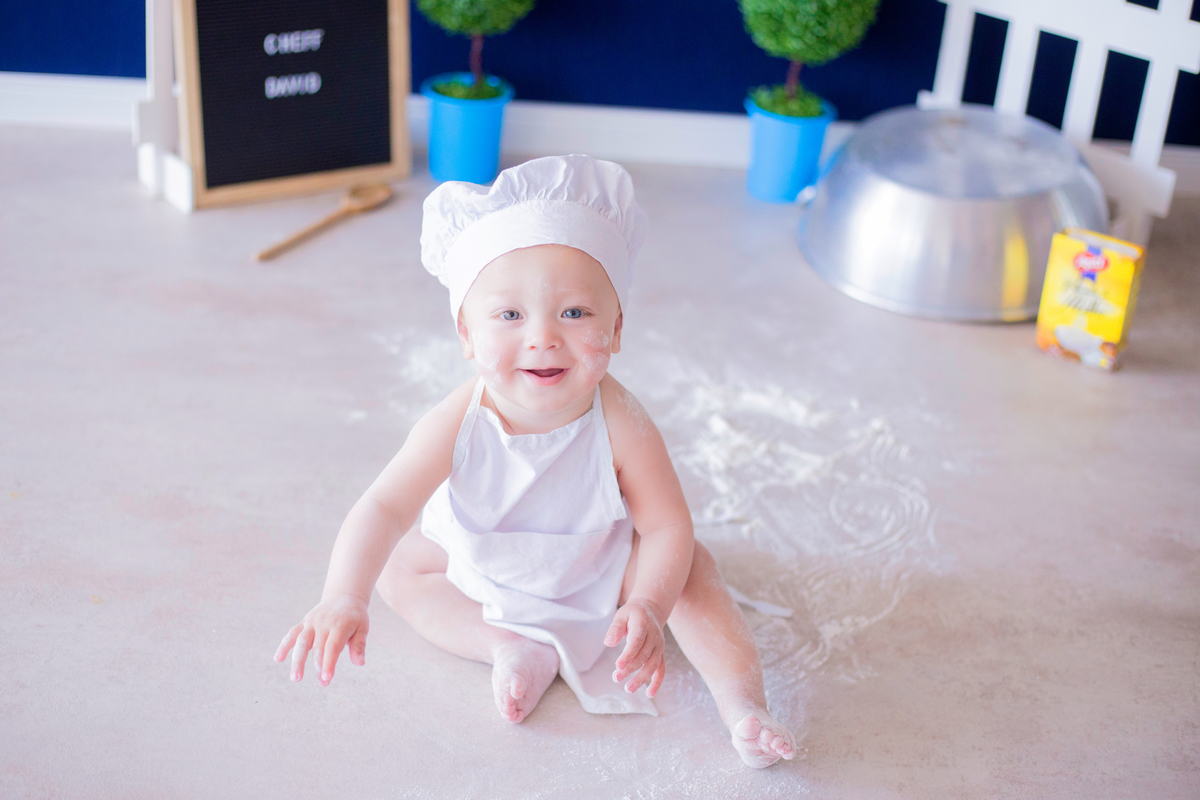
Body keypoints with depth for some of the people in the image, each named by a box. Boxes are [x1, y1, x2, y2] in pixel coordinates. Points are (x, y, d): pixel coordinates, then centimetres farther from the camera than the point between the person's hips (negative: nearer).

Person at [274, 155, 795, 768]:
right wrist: (343, 598, -52)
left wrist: (648, 608, -48)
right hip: (482, 568, 2)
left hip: (600, 568, -2)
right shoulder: (460, 423, -35)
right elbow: (386, 508, -36)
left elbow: (668, 527, -30)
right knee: (397, 567, -11)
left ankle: (742, 701, -15)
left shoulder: (619, 425, -35)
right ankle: (516, 649, -17)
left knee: (689, 566, -21)